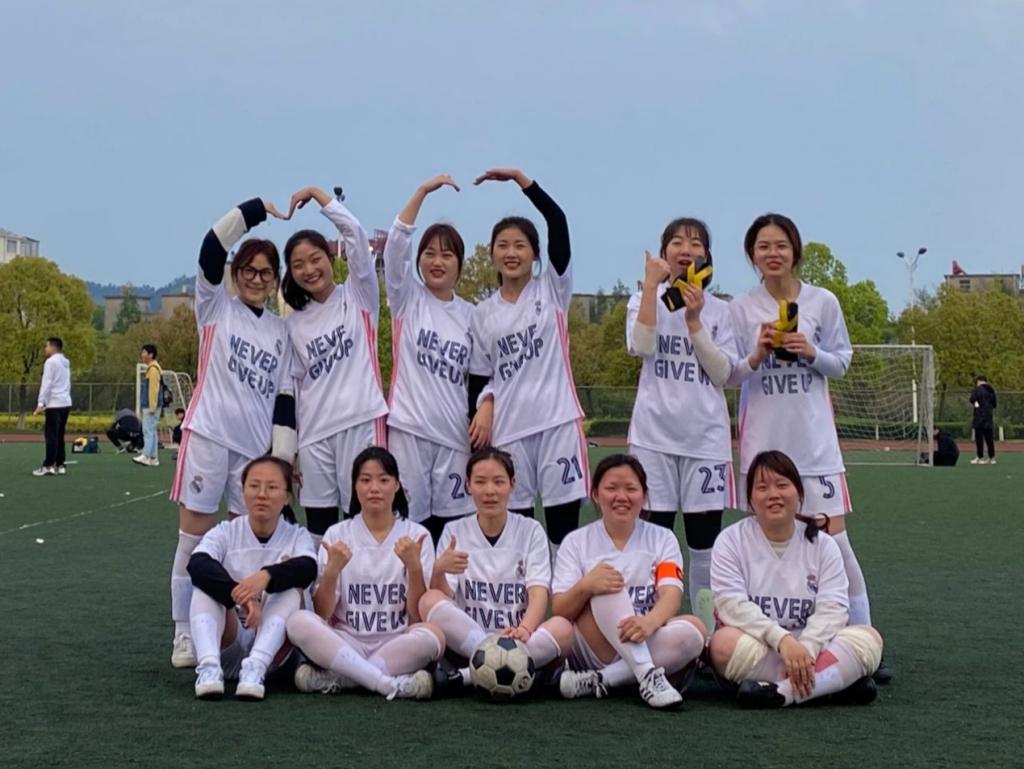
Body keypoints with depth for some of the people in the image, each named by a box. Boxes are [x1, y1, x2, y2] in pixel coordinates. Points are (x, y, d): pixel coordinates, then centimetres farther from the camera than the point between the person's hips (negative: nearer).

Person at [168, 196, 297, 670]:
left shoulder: (281, 332, 13)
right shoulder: (216, 307, 6)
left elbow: (284, 396, 12)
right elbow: (212, 247, -8)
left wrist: (283, 454, 5)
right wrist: (257, 210, -11)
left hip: (256, 445, 3)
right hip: (208, 433, -3)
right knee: (195, 534, -2)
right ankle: (185, 635, 3)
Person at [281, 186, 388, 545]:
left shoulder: (358, 296, 4)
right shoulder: (294, 323, 14)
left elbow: (355, 232, -9)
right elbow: (294, 384, 16)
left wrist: (316, 193, -2)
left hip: (360, 422, -4)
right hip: (314, 432, 4)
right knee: (319, 531, 5)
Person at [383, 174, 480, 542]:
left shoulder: (470, 315, 12)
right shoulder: (407, 298, 5)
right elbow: (396, 244, -10)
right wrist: (423, 191, -15)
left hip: (454, 433, 2)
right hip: (409, 428, -2)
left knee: (449, 521, 2)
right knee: (409, 519, -3)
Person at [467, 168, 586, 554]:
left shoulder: (552, 289, 4)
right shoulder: (483, 313, 10)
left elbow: (558, 221, -8)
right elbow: (479, 376, 14)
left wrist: (520, 178, -12)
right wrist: (479, 418, 0)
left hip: (557, 419, -2)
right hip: (508, 427, 2)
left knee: (563, 518, -1)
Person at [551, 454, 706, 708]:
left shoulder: (662, 539, 7)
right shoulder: (576, 542, 5)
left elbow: (672, 595, -11)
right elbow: (559, 611, -5)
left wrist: (649, 622, -35)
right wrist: (585, 587, -27)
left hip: (645, 646, 2)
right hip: (590, 652, -1)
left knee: (694, 630, -28)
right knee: (608, 590, -26)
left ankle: (595, 681, -28)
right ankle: (648, 676, -36)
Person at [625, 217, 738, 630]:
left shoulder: (719, 310, 9)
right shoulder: (645, 299, 8)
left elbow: (723, 373, -3)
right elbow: (641, 346, -13)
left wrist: (694, 321, -10)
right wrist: (652, 285, -13)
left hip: (706, 436, 1)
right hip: (654, 433, -1)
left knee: (705, 539, 2)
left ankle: (709, 632, 9)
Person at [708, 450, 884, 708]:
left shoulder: (823, 545, 7)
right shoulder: (731, 540, 1)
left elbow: (832, 607, -6)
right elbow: (732, 604, -14)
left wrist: (806, 648, -26)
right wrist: (782, 639, -29)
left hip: (811, 648, 2)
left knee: (869, 638, -21)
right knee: (725, 643, -35)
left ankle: (783, 691, -36)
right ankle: (839, 679, -27)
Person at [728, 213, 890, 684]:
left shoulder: (823, 302, 2)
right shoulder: (740, 308, 1)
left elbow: (841, 363, 8)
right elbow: (728, 376, 3)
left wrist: (811, 352, -12)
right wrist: (757, 355, -16)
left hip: (815, 440, 0)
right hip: (762, 441, 1)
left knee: (834, 535, -4)